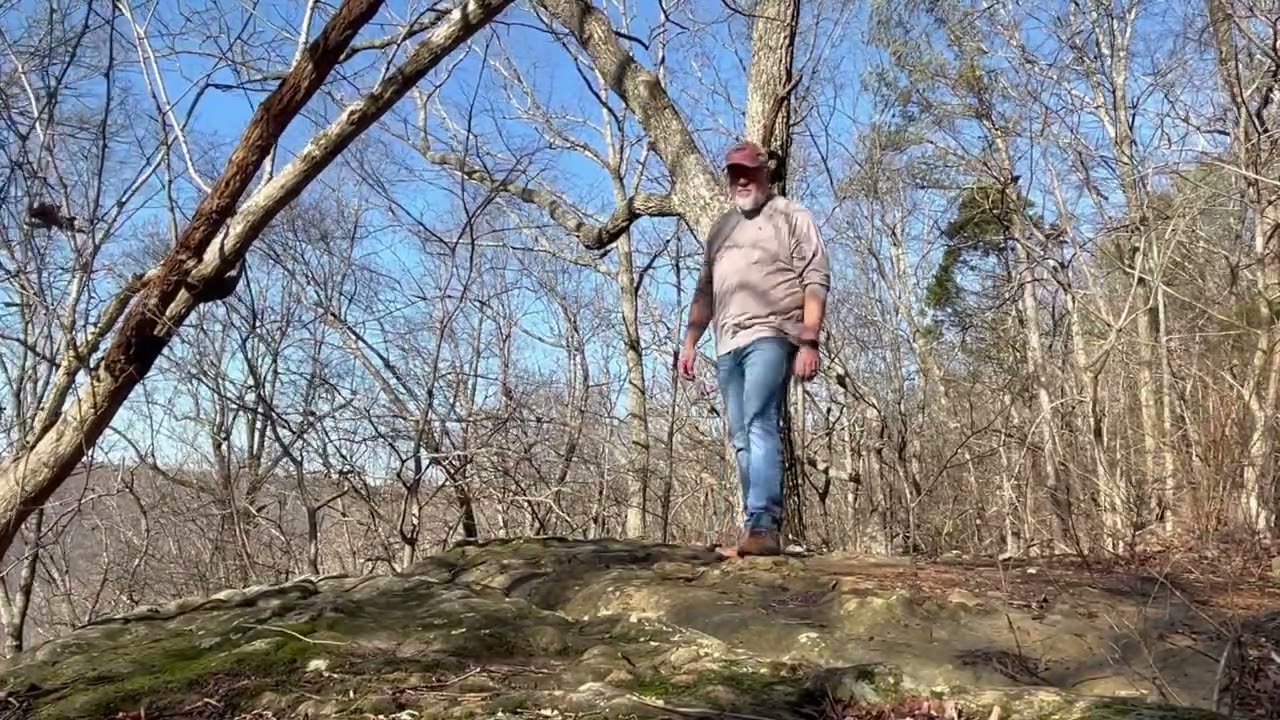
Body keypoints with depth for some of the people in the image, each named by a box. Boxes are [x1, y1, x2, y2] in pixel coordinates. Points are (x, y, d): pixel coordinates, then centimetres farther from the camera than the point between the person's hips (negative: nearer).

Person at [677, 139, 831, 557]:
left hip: (770, 336, -6)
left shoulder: (792, 217, 6)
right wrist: (690, 343, 18)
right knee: (742, 441, 2)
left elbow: (816, 281, -3)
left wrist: (809, 342, -13)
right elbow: (704, 291, 27)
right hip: (727, 345, 7)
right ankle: (760, 530, 4)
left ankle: (762, 525, -26)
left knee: (760, 426, -21)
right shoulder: (721, 227, 25)